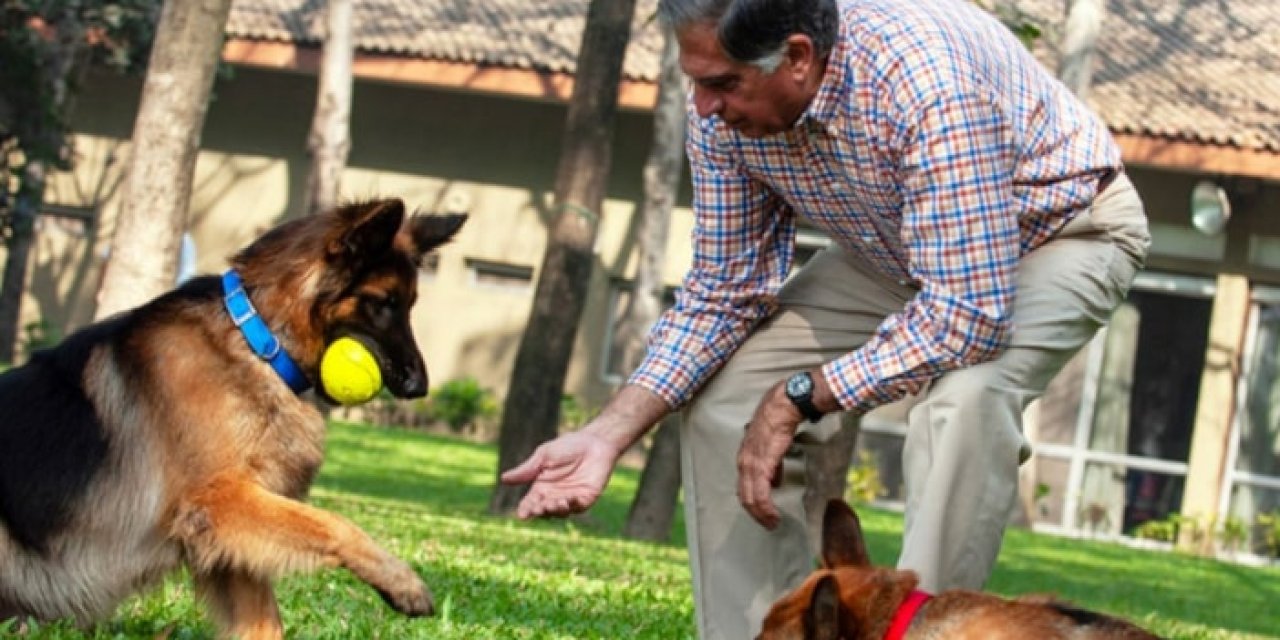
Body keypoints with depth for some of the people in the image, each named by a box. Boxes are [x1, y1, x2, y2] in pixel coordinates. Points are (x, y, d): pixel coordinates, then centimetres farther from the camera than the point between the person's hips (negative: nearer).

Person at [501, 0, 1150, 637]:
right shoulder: (722, 111, -18)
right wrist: (607, 434, -19)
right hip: (897, 249, 7)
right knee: (721, 392, -7)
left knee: (963, 398, -35)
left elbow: (966, 315, -39)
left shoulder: (926, 76, -39)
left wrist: (799, 398, -32)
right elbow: (723, 289, -8)